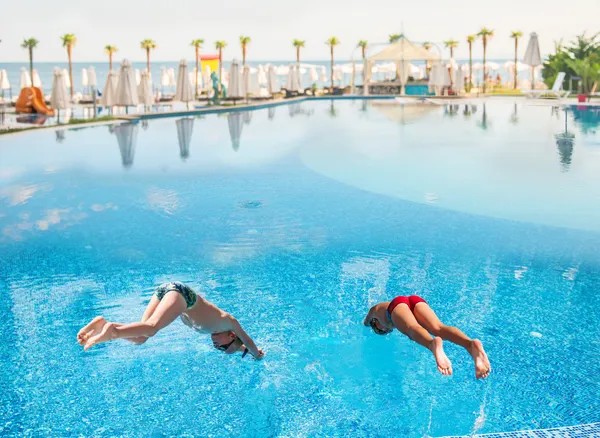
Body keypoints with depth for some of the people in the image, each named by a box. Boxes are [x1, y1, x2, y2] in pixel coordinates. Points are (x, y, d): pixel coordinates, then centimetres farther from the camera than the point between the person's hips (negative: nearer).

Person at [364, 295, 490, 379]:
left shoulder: (375, 309, 41)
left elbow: (365, 323, 61)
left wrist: (367, 322, 83)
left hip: (396, 302, -3)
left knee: (413, 329, -34)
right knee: (438, 328, -24)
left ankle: (433, 344, -72)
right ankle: (471, 343, -57)